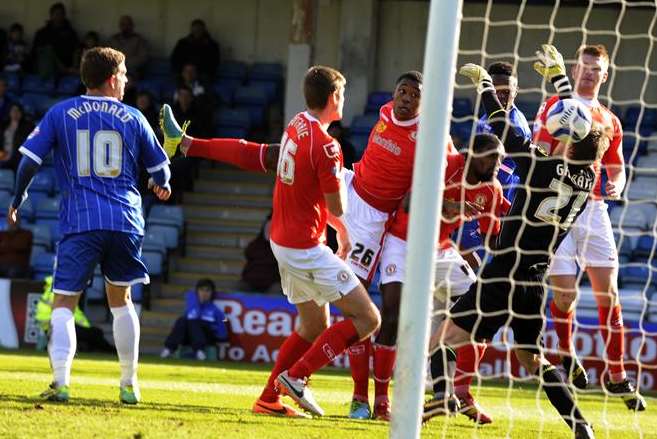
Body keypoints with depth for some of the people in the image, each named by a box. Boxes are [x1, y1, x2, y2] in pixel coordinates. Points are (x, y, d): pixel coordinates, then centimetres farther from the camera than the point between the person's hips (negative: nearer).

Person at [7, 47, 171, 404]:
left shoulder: (60, 113, 4)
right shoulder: (132, 118, 8)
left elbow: (29, 160, -2)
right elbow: (159, 167, 18)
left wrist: (17, 201, 14)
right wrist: (162, 186, 41)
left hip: (80, 222, -2)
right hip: (125, 222, 2)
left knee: (63, 304, -1)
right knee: (121, 300, 18)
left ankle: (60, 380, -20)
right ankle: (129, 384, 18)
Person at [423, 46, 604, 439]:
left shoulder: (543, 167, -12)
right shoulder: (588, 179, 3)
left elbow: (502, 126, -6)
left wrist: (483, 81, 8)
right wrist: (559, 76, 27)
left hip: (503, 277, -6)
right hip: (535, 284, 6)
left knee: (444, 338, 0)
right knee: (532, 357, 21)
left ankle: (443, 393, -25)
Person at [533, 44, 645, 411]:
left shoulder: (610, 121, 16)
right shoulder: (556, 108, 3)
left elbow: (616, 168, 21)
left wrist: (616, 185, -1)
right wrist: (568, 140, -20)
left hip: (594, 208, 4)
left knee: (608, 293, -2)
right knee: (565, 292, -7)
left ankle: (617, 375, 2)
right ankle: (566, 353, 22)